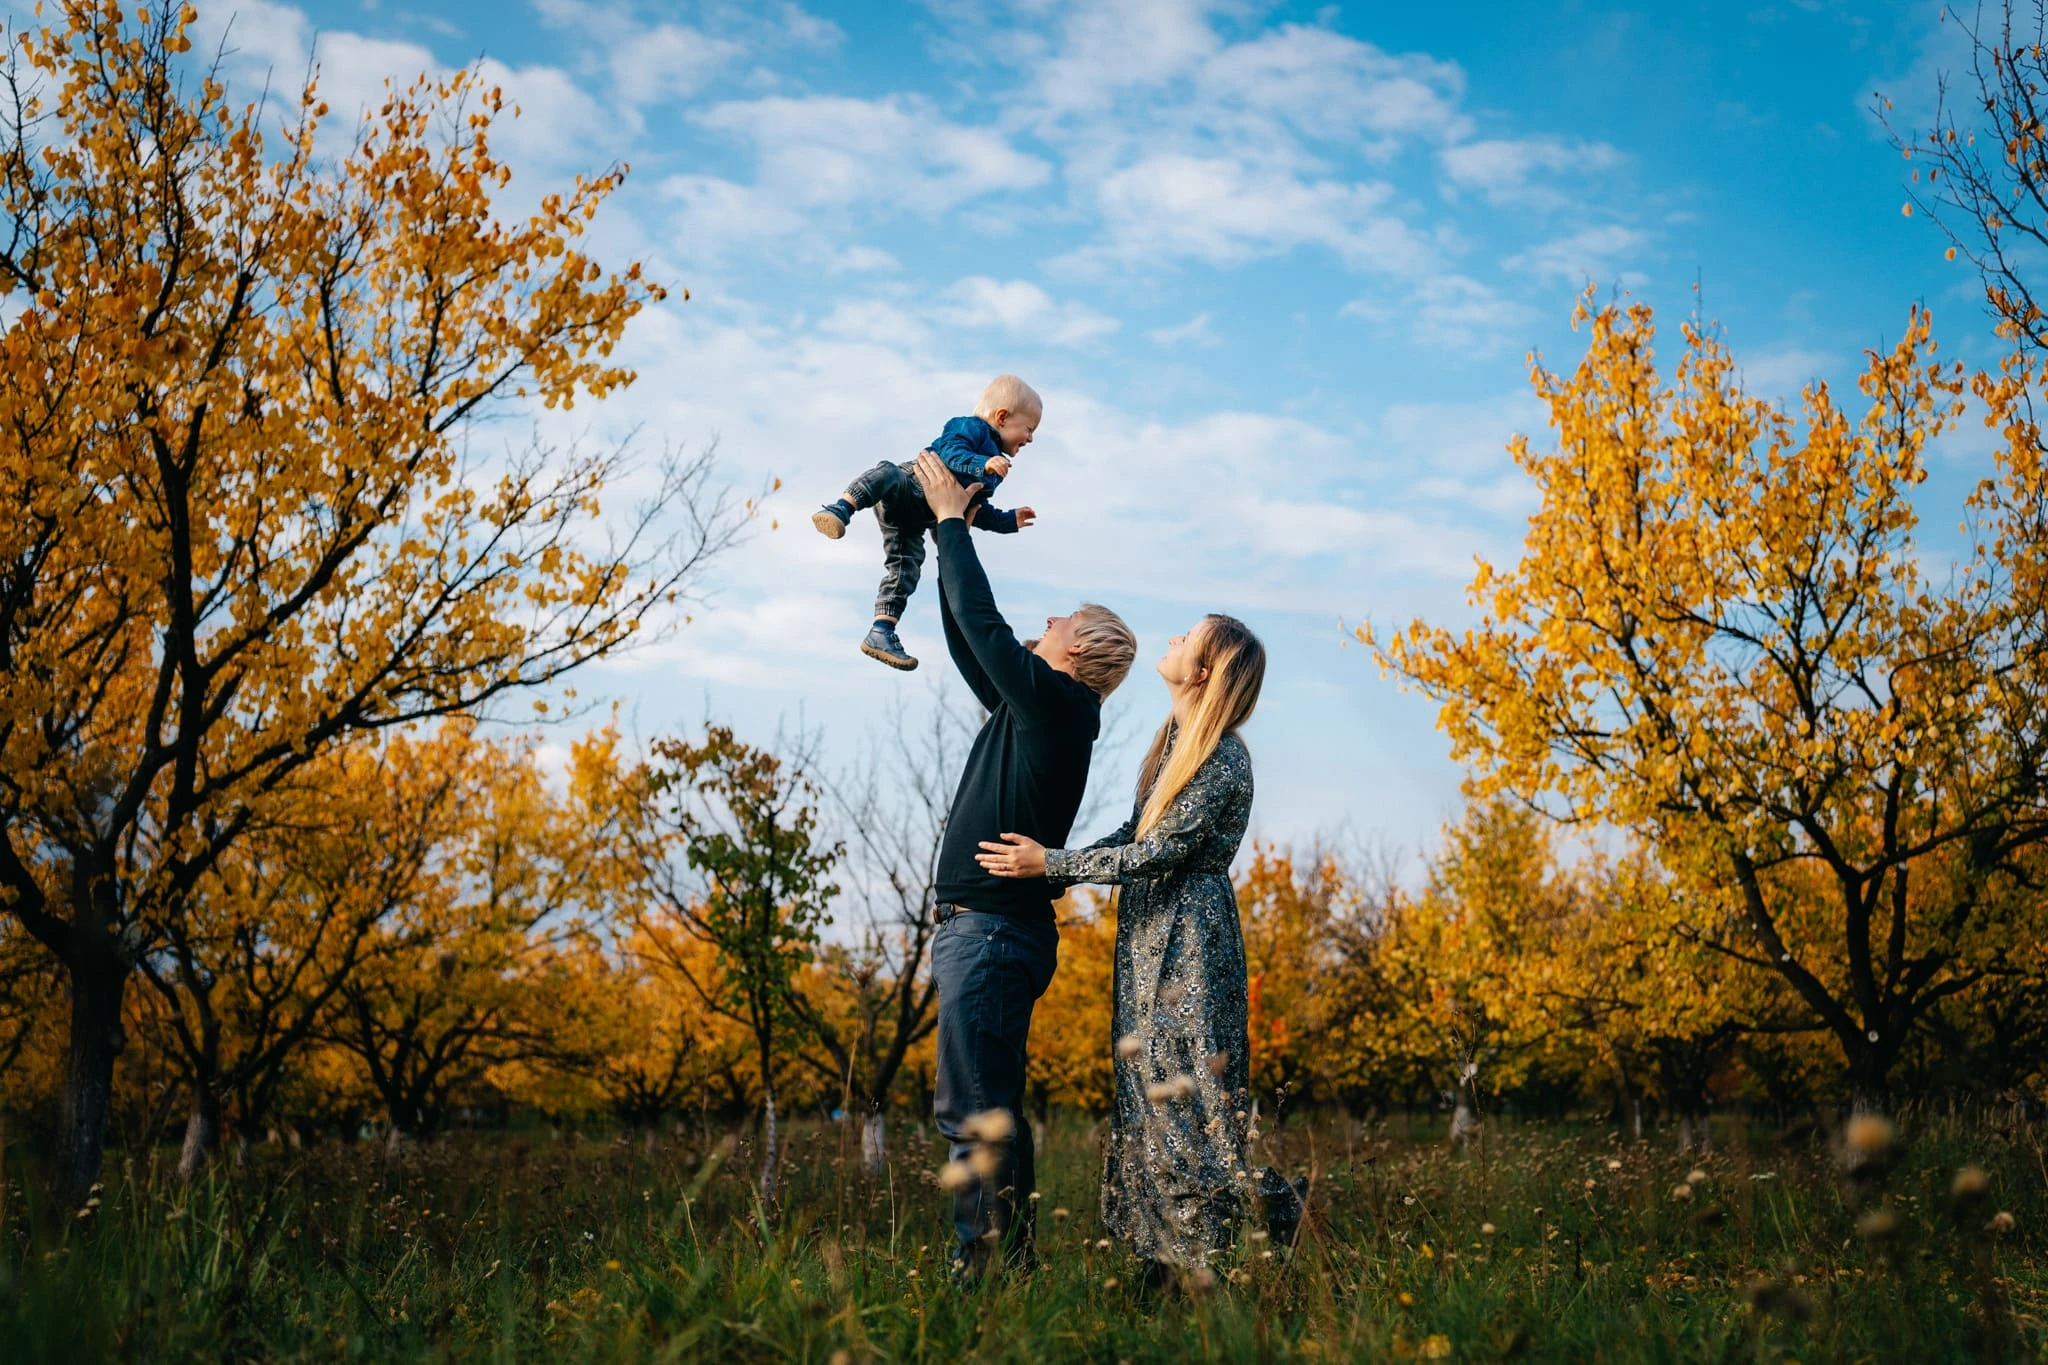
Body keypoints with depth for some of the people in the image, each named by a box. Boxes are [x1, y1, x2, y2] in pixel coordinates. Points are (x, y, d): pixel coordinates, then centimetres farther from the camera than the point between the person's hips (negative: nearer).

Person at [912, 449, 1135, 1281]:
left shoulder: (1060, 703, -9)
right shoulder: (1027, 707, 16)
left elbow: (983, 622, -12)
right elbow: (971, 639, 24)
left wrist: (955, 517, 0)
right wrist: (945, 526, 25)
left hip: (993, 928, -10)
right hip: (981, 927, 10)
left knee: (975, 1111, -12)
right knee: (979, 1111, 12)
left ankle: (993, 1266, -10)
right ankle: (992, 1266, 17)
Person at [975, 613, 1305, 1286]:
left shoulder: (1223, 762, -17)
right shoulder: (1174, 741, 11)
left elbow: (1160, 853, -19)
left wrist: (1050, 863, -16)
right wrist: (1048, 872, 12)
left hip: (1189, 945, -9)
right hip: (1149, 943, 9)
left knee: (1191, 1099, -6)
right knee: (1147, 1095, 9)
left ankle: (1284, 1213, 9)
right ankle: (1170, 1263, 16)